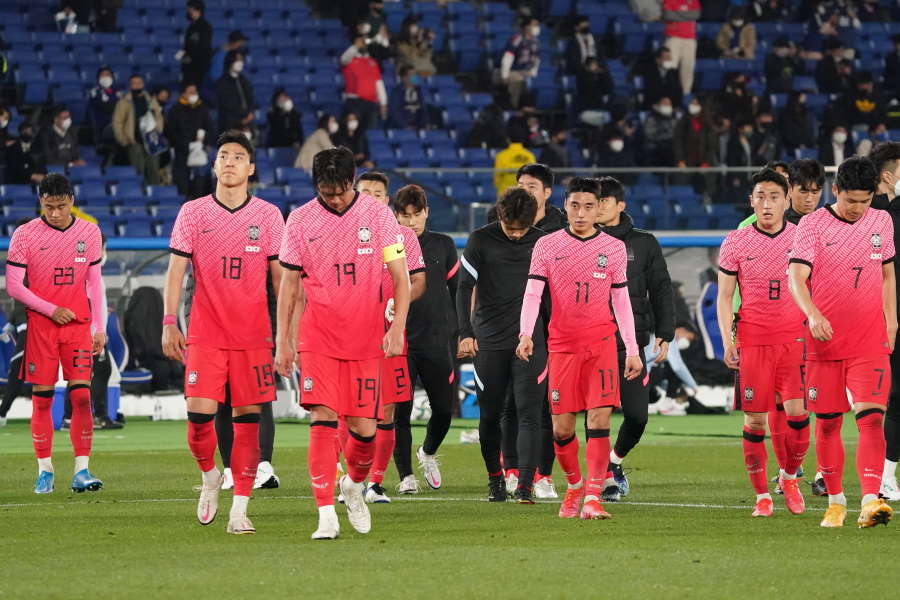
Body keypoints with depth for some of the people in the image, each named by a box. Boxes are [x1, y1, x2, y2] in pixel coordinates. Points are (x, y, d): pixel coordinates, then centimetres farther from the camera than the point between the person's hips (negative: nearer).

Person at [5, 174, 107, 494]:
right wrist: (51, 310, -11)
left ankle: (81, 470, -9)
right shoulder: (24, 235, -3)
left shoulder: (89, 233, 5)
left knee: (81, 395, -8)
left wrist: (100, 328, 7)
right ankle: (44, 470, 8)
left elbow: (95, 283, 11)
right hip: (39, 324, -1)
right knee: (42, 398, 0)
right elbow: (13, 286, -4)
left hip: (78, 324, 1)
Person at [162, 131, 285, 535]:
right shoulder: (192, 213, 4)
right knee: (199, 412, -12)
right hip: (204, 333, 0)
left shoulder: (268, 215, 5)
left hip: (253, 334, 0)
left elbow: (280, 275, 7)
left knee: (248, 417, -2)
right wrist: (169, 322, -6)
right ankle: (209, 476, 18)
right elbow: (176, 269, 3)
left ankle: (239, 509, 1)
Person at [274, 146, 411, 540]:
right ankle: (326, 516, -15)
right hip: (318, 338, 0)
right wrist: (283, 341, 5)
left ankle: (354, 485, 31)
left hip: (366, 340, 0)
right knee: (323, 420, -14)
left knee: (364, 428, -1)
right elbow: (289, 284, 8)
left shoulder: (378, 215, 0)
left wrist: (397, 328, -11)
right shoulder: (300, 220, 2)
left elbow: (400, 277, 1)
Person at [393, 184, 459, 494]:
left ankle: (428, 453, 31)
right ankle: (406, 475, 5)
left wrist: (461, 333, 9)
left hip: (437, 341, 2)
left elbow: (458, 290, 13)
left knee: (443, 409, 2)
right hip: (399, 341, -2)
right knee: (400, 412, -4)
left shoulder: (443, 245, 8)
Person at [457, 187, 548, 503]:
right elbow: (465, 288, 0)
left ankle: (525, 486, -14)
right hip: (489, 342, 0)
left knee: (529, 414, -10)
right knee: (490, 415, 6)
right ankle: (495, 478, 24)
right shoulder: (481, 240, 0)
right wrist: (466, 333, -8)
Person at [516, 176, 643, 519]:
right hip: (561, 346, 0)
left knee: (599, 419, -13)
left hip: (601, 343, 0)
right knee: (561, 428, 1)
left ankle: (592, 496, -13)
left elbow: (621, 301, 12)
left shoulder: (614, 248, 7)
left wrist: (632, 350, 8)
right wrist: (526, 334, -19)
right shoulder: (546, 246, 4)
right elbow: (532, 294, -3)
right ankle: (574, 486, 26)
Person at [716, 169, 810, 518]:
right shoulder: (735, 243, 2)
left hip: (794, 338, 0)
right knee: (754, 419, 0)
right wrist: (727, 341, -4)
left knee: (797, 411, -11)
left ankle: (789, 476, 15)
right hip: (752, 340, 0)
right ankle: (761, 495, 10)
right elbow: (724, 296, 5)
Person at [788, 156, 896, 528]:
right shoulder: (812, 224, -5)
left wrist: (890, 320, 10)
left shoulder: (881, 222, 8)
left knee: (871, 417, -15)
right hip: (824, 341, -1)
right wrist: (813, 314, -31)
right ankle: (835, 501, 21)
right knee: (827, 423, 6)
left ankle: (870, 501, -25)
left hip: (870, 342, 1)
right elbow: (796, 277, -14)